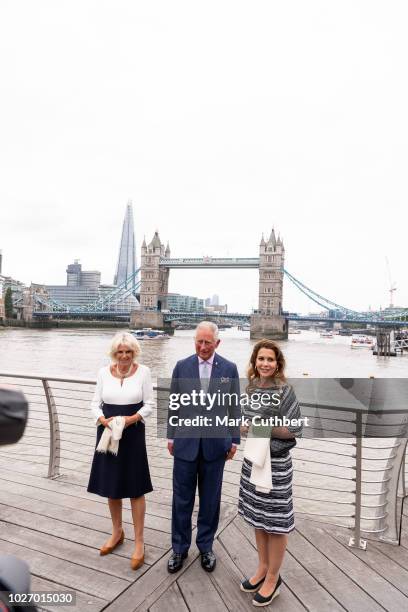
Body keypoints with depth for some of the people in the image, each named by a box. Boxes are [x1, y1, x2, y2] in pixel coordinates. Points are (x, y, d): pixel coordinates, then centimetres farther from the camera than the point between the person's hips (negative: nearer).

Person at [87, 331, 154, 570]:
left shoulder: (143, 371, -7)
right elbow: (96, 403, 4)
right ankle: (117, 532, 39)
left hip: (133, 435, -3)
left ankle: (139, 543, 20)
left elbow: (149, 404, -4)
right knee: (111, 486, 16)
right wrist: (103, 420, -15)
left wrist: (132, 418, -19)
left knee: (136, 488, 4)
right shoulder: (104, 372, -1)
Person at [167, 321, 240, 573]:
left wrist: (234, 440, 2)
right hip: (186, 442, 1)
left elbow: (235, 406, 1)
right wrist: (171, 436, 6)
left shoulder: (230, 368, -4)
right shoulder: (182, 366, -2)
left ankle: (206, 546, 35)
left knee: (210, 499, 14)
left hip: (215, 443, 0)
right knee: (182, 498, 11)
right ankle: (180, 547, 31)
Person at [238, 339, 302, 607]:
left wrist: (264, 430, -19)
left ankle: (273, 577, 29)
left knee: (275, 522, 9)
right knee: (258, 518, 19)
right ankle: (263, 568, 38)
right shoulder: (252, 388, 3)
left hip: (276, 462, -6)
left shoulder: (285, 390, -15)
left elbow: (296, 428, -14)